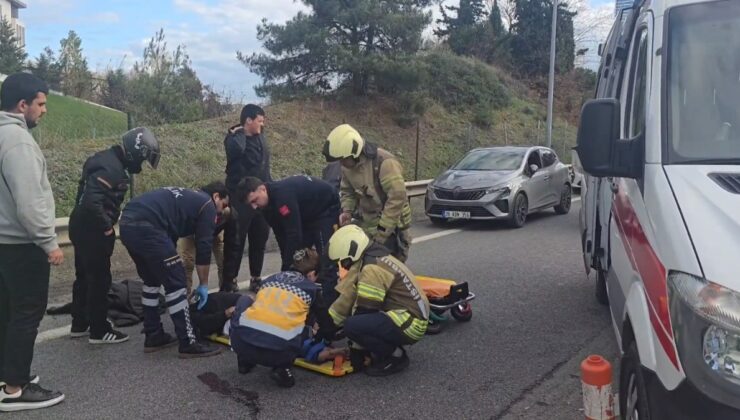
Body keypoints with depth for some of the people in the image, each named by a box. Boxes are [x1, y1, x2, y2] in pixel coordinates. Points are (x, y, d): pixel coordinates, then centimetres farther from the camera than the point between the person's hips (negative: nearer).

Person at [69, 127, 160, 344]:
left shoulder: (107, 158, 9)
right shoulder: (111, 168, -23)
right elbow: (92, 201, -32)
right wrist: (107, 227, -19)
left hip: (82, 225, 10)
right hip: (92, 229, -10)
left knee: (85, 276, 19)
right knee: (99, 279, 0)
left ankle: (80, 324, 31)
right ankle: (99, 330, 10)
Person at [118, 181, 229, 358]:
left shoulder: (186, 197, 33)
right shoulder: (207, 205, 10)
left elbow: (170, 234, 36)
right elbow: (204, 247, 8)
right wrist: (203, 284, 18)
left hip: (127, 223, 9)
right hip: (146, 227, -9)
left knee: (152, 281, 23)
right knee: (175, 283, -1)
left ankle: (153, 336, 28)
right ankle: (188, 344, 3)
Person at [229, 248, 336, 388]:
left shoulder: (270, 278, 27)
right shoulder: (311, 289, 18)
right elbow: (326, 323, 27)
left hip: (241, 343, 3)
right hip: (278, 353, -2)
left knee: (245, 300, 31)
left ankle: (245, 360, 26)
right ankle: (282, 368, 7)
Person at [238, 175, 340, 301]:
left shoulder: (282, 194, -36)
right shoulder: (268, 203, -8)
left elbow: (294, 234, -35)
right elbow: (281, 235, -2)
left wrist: (285, 270, -29)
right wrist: (287, 266, -6)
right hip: (307, 214, 9)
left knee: (326, 262, -16)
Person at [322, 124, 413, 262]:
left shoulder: (384, 162, -24)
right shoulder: (347, 166, 0)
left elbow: (397, 197, -25)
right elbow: (347, 192, 16)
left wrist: (382, 232, -22)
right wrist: (347, 211, -6)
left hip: (391, 226, -7)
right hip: (365, 225, 7)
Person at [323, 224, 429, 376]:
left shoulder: (373, 268, -20)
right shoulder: (376, 259, 12)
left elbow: (364, 311, -17)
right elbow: (348, 299, 14)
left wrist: (357, 350, -6)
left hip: (409, 324, -10)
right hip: (411, 317, 10)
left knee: (351, 325, -23)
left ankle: (395, 356, -5)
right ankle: (391, 349, 11)